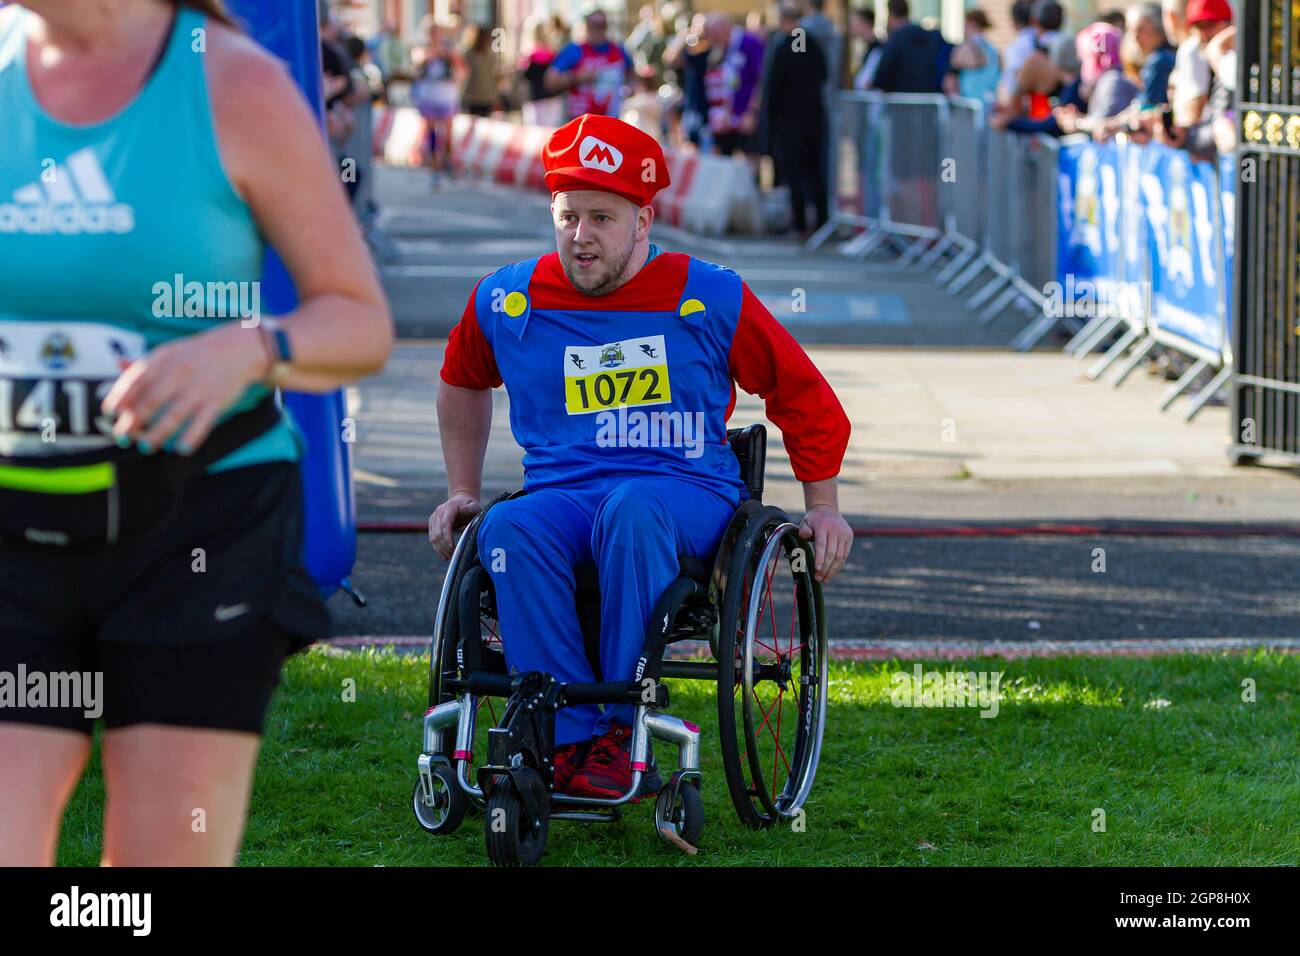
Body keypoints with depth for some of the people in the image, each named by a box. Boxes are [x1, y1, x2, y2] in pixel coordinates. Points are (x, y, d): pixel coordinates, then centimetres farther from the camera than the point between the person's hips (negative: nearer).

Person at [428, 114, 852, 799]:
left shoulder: (709, 299, 2)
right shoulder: (508, 301, 9)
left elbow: (805, 397, 12)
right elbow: (462, 383, 31)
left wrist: (822, 507, 9)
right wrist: (463, 490, 27)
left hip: (689, 491, -2)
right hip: (561, 492, 2)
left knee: (633, 508, -40)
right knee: (509, 529, -35)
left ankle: (621, 730, -34)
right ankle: (571, 739, -35)